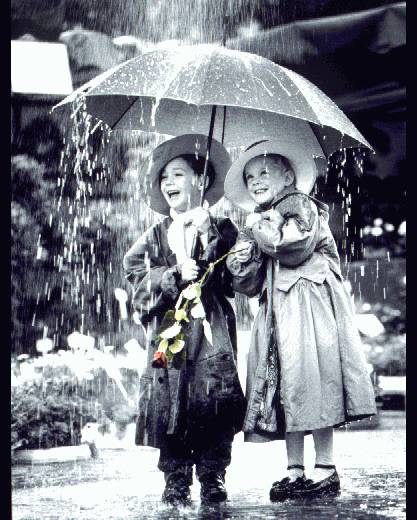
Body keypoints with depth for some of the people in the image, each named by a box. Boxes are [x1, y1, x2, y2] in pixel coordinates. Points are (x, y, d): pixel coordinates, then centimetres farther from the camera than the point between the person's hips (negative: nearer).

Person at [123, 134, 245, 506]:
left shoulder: (221, 228, 8)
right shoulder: (155, 237, 14)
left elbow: (235, 274, -3)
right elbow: (140, 279, 4)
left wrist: (210, 235, -12)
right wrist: (176, 275, -12)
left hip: (212, 329, -2)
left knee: (215, 403, -9)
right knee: (169, 404, -4)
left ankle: (213, 479, 0)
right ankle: (176, 483, 3)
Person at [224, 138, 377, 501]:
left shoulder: (300, 205, 2)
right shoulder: (260, 222, 22)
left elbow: (294, 247, -17)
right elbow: (250, 286, 17)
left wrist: (261, 227, -3)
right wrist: (243, 258, -3)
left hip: (309, 305, -7)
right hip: (279, 311, 7)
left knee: (311, 383, -12)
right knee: (287, 388, 2)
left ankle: (326, 469, -8)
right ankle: (295, 470, 5)